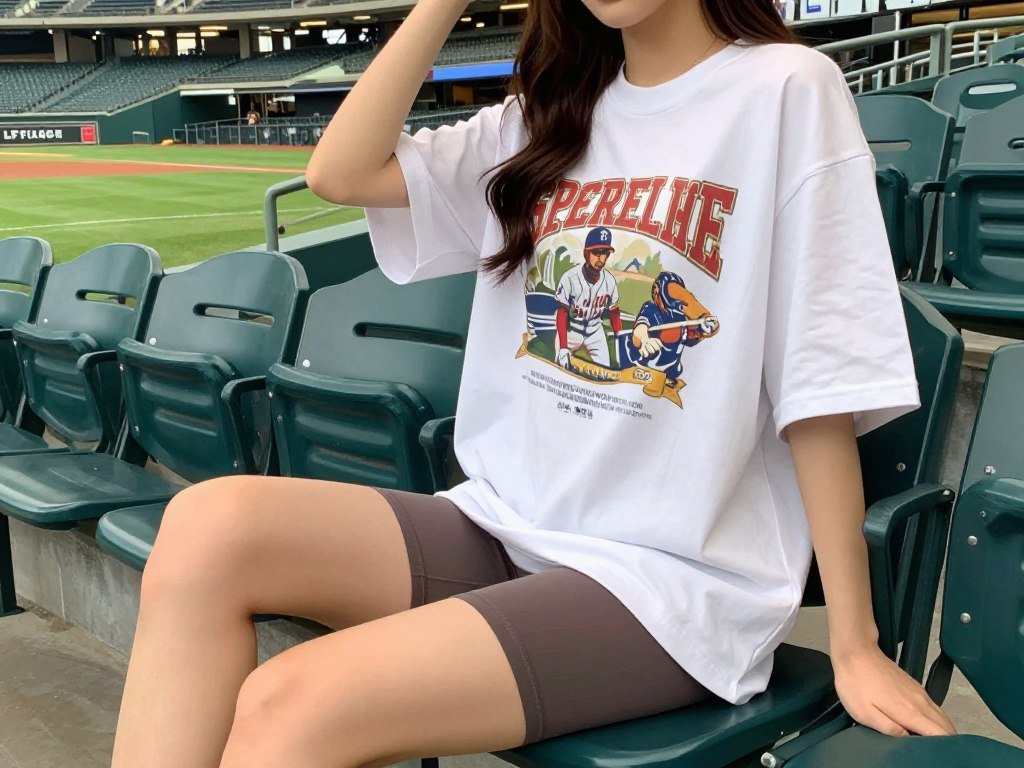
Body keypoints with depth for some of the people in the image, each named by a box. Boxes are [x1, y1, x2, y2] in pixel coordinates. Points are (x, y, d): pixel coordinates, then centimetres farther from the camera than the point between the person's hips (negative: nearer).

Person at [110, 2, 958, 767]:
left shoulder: (787, 90, -4)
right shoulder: (548, 118, 14)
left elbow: (822, 391, -7)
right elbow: (342, 172, 5)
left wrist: (855, 647, -6)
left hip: (670, 578, -5)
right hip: (506, 525, 6)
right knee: (213, 522, -20)